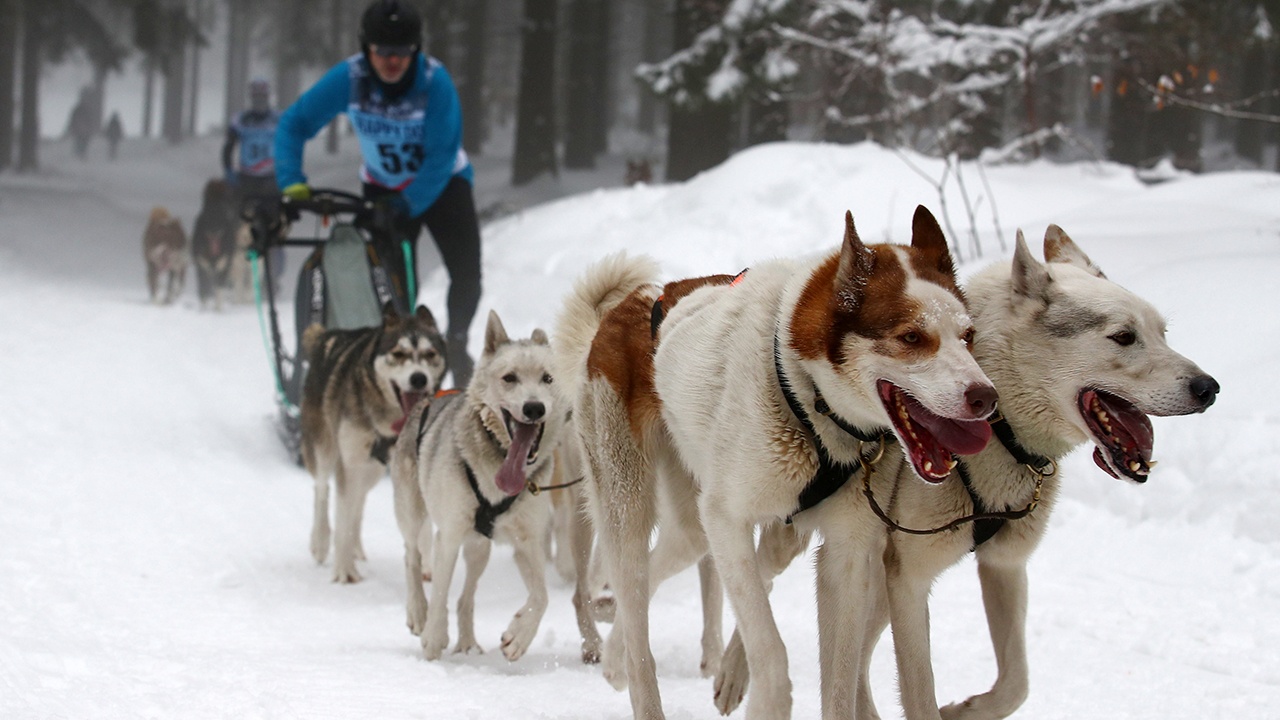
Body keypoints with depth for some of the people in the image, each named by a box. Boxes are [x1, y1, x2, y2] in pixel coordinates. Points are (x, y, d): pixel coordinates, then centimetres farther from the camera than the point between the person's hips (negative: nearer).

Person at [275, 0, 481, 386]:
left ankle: (455, 344, 13)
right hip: (384, 188, 1)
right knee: (396, 283, -10)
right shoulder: (348, 78, -22)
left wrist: (406, 206, -38)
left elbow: (441, 158, -29)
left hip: (443, 184, -1)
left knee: (466, 274, -13)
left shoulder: (434, 81, -28)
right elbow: (293, 124, -16)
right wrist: (291, 181, -29)